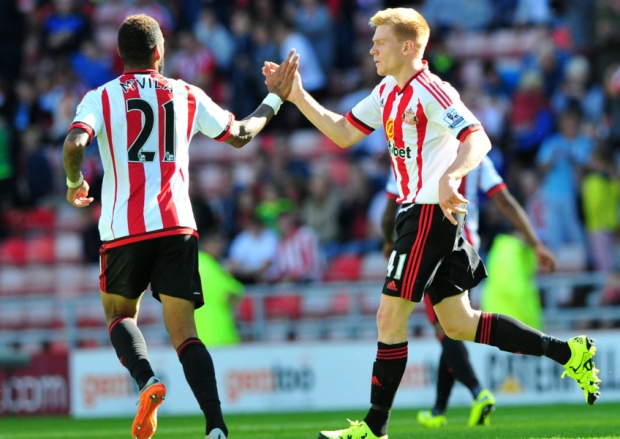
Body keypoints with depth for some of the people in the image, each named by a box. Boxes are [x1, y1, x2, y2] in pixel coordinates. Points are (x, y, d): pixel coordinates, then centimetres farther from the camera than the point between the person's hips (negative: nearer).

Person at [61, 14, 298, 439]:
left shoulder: (100, 98, 4)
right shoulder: (187, 95, 10)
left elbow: (75, 143, -15)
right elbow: (240, 134, 22)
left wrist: (75, 183, 5)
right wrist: (273, 100, 38)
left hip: (123, 229, -1)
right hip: (177, 226, 1)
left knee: (119, 313, 21)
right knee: (183, 331, 3)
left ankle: (147, 381, -10)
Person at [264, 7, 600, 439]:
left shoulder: (430, 91, -15)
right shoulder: (387, 93, 14)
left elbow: (478, 141, -25)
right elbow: (342, 133, 21)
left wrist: (449, 176, -43)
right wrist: (299, 97, 12)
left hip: (430, 213, -10)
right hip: (417, 213, 10)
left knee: (390, 318, -6)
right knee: (458, 324, 10)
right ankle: (568, 351, 12)